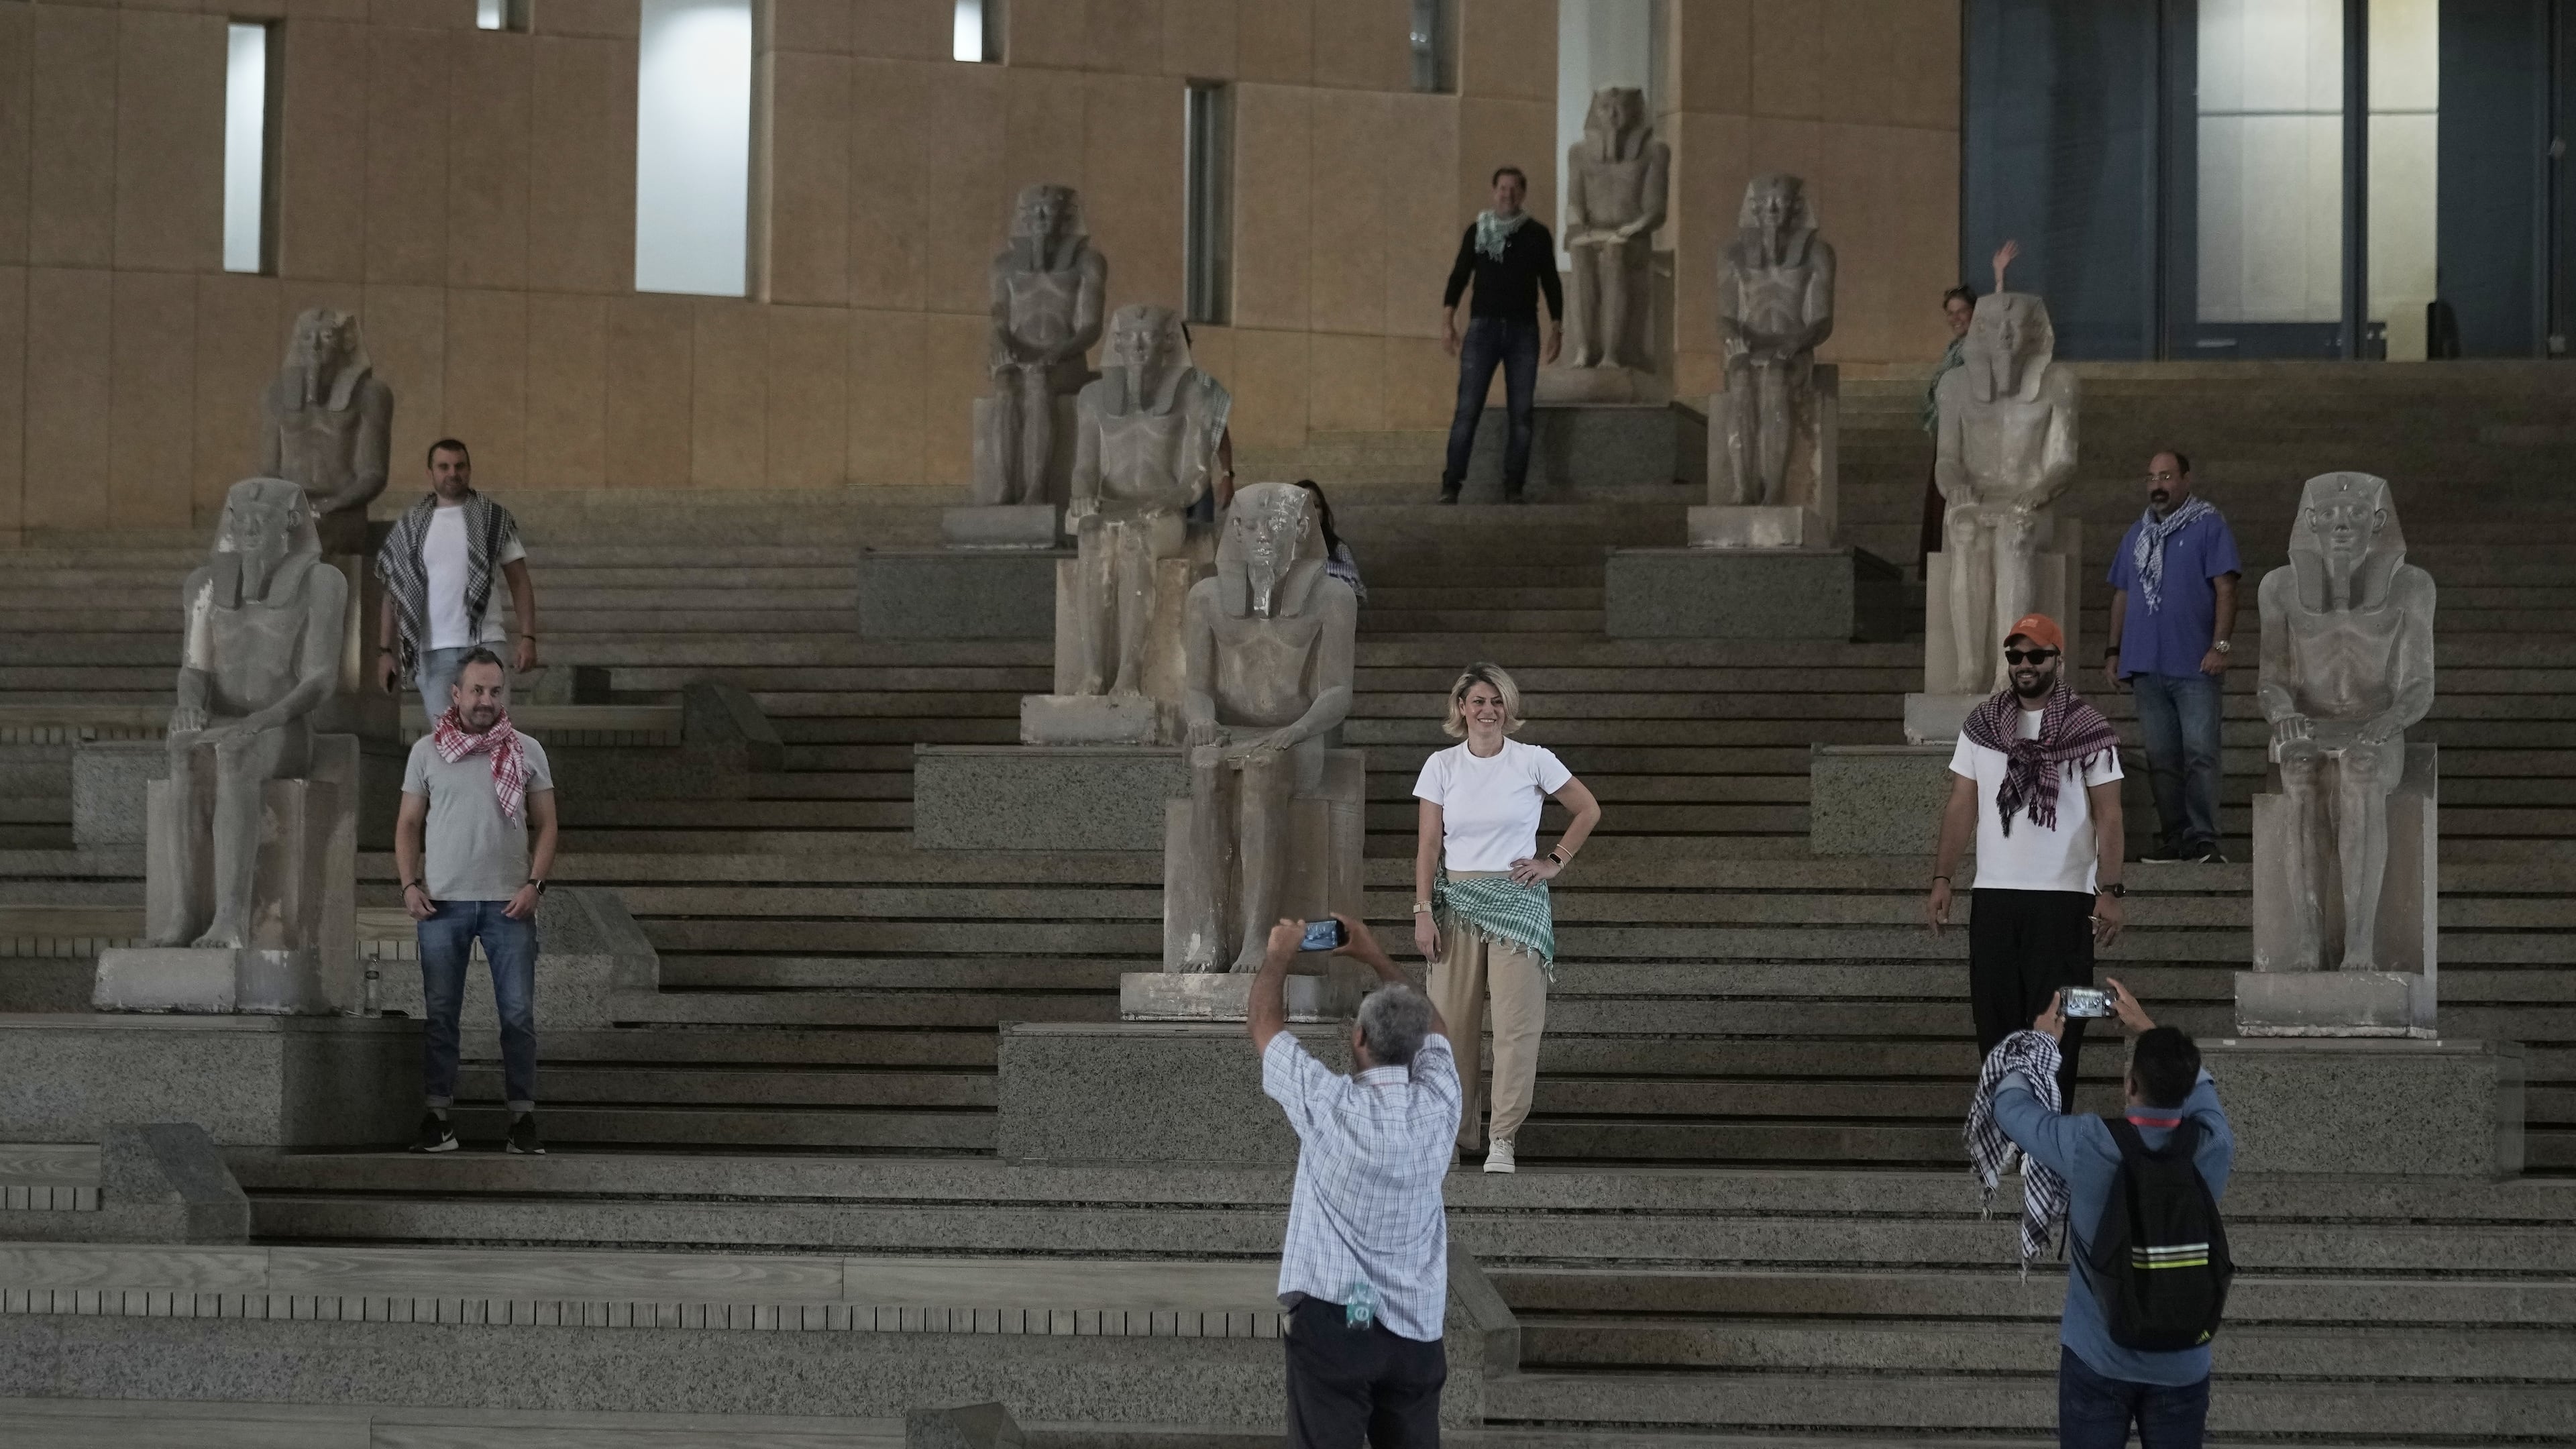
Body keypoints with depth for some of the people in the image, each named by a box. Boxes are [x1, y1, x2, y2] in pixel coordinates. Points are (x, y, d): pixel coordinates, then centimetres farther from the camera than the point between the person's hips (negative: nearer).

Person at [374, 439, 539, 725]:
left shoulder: (494, 519, 6)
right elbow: (394, 592, 9)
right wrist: (385, 651, 1)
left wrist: (528, 637, -8)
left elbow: (519, 582, 4)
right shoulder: (411, 527, 10)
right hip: (433, 649, 1)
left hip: (484, 642, -1)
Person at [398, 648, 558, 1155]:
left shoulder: (527, 752, 5)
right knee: (440, 1013, 3)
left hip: (509, 903, 0)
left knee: (518, 1013, -2)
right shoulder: (427, 751, 6)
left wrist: (535, 883, -7)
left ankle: (523, 1117, 2)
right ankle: (438, 1117, 8)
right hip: (443, 903, 0)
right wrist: (410, 884, -4)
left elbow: (545, 824, 6)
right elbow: (409, 824, 9)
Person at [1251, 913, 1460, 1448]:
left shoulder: (1330, 1105, -12)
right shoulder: (1438, 1104, -1)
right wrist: (1375, 957, 28)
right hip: (1417, 1331, 4)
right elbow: (1432, 1027, 21)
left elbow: (1264, 1024, 4)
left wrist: (1279, 952, 19)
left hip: (1332, 1324, -4)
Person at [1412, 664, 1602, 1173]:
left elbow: (1589, 810, 11)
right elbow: (1428, 844, 3)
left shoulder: (1534, 762, 0)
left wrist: (1556, 862, 3)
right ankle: (1453, 1130, 11)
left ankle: (1504, 1137, -5)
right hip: (1456, 900, 2)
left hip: (1517, 900, -2)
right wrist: (1423, 911, -4)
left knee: (1517, 1020, -8)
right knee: (1453, 1019, 0)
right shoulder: (1442, 766, 4)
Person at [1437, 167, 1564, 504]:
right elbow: (1459, 276, 6)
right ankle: (1451, 484, -8)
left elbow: (1551, 283, 10)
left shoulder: (1537, 234, 6)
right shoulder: (1477, 231, 5)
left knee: (1521, 413, 0)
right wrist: (1448, 321, -2)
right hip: (1483, 327, -1)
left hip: (1523, 331, 1)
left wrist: (1556, 330, 6)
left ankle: (1514, 486, 6)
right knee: (1467, 409, -8)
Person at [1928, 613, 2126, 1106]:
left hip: (2064, 898, -3)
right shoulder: (1980, 726, 8)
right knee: (1996, 1018, 5)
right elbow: (1962, 805, 10)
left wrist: (2110, 891, -13)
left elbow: (2108, 816, -4)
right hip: (1993, 897, 3)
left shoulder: (2089, 730, -2)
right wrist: (1941, 880, 2)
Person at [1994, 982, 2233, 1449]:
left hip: (2097, 1359, -2)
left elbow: (2010, 1103, -2)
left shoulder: (2087, 1147, -22)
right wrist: (2148, 1030, 20)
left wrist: (2041, 1041, 14)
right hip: (2182, 1363, 2)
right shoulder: (2213, 1149, -14)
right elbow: (2198, 1086, 11)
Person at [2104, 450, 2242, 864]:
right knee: (2161, 758, 6)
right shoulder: (2137, 534, 18)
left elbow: (2225, 589, -6)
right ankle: (2172, 838, 10)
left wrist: (2221, 644, -15)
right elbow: (2122, 594, 21)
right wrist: (2114, 651, 15)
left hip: (2196, 664, -6)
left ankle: (2203, 840, -9)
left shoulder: (2209, 527, 0)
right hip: (2147, 666, 6)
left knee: (2200, 753, -9)